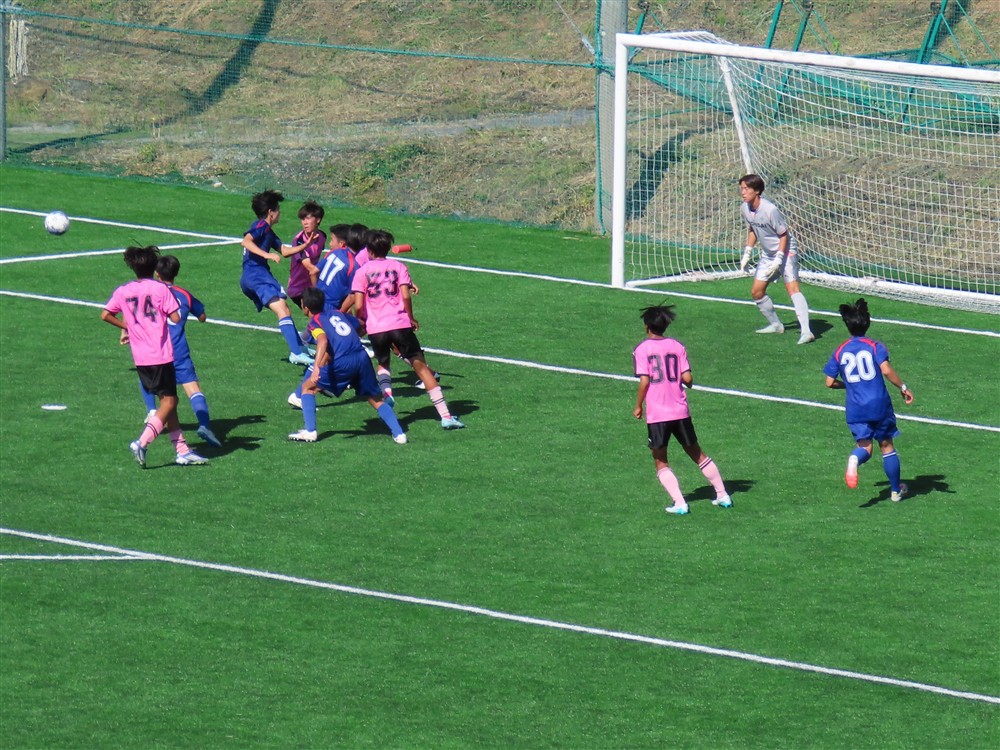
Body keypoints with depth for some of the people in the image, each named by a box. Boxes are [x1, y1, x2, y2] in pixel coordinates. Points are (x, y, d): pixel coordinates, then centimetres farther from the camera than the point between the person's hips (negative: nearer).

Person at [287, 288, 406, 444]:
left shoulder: (315, 322, 6)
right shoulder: (338, 314, 24)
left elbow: (323, 339, -16)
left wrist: (316, 366, -28)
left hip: (342, 363, -5)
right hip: (362, 357, 5)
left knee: (308, 387, 13)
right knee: (376, 400, 19)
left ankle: (310, 432, 4)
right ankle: (399, 433, 6)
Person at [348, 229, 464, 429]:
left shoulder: (362, 271, 4)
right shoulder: (398, 267, 5)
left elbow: (358, 306, -4)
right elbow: (405, 296, -6)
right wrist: (411, 318, 9)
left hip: (375, 328, 1)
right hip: (400, 324, -1)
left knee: (383, 364, 28)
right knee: (421, 366, 3)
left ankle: (386, 390, -6)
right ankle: (445, 416, -5)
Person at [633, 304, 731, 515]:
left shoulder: (642, 350, -5)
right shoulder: (677, 346, 3)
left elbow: (644, 381, -12)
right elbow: (687, 379, -2)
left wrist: (638, 406, 1)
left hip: (656, 414, -3)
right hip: (680, 411, 3)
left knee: (661, 463, 8)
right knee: (697, 454, 18)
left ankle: (679, 503, -6)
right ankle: (722, 495, 21)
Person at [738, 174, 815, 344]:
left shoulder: (770, 210, -26)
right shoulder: (745, 209, -3)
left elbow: (784, 235, -18)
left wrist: (778, 260, -22)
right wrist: (747, 253, 12)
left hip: (786, 251, -8)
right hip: (767, 254, 9)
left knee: (792, 288, -22)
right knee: (756, 292, 9)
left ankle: (806, 331, -31)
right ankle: (775, 325, 28)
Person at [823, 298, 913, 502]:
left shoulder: (840, 352, 5)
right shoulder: (875, 347, -4)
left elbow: (830, 382, 5)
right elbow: (886, 370, -19)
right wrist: (903, 387, -7)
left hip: (856, 409, 1)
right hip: (879, 405, -1)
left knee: (865, 446, 5)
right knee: (887, 446, 12)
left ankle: (855, 458, -32)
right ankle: (896, 490, 21)